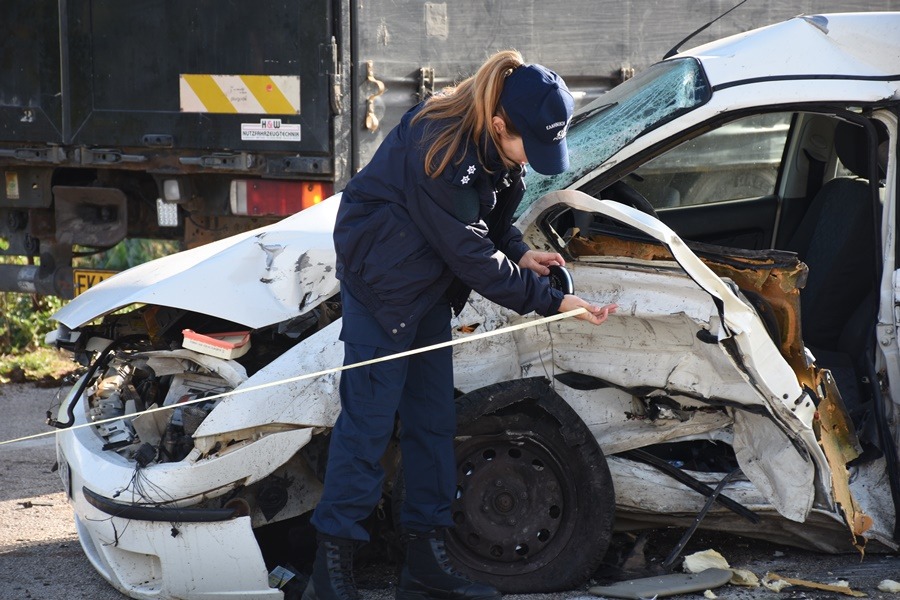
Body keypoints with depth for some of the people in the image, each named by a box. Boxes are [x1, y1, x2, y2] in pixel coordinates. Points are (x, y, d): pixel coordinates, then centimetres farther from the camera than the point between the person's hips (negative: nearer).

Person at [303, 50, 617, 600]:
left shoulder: (496, 145, -6)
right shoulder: (440, 151, -32)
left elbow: (494, 213, 14)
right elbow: (475, 259, -27)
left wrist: (520, 252, -6)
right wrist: (552, 302, -22)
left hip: (431, 284, 9)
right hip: (382, 280, -9)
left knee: (434, 419, 9)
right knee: (369, 419, -9)